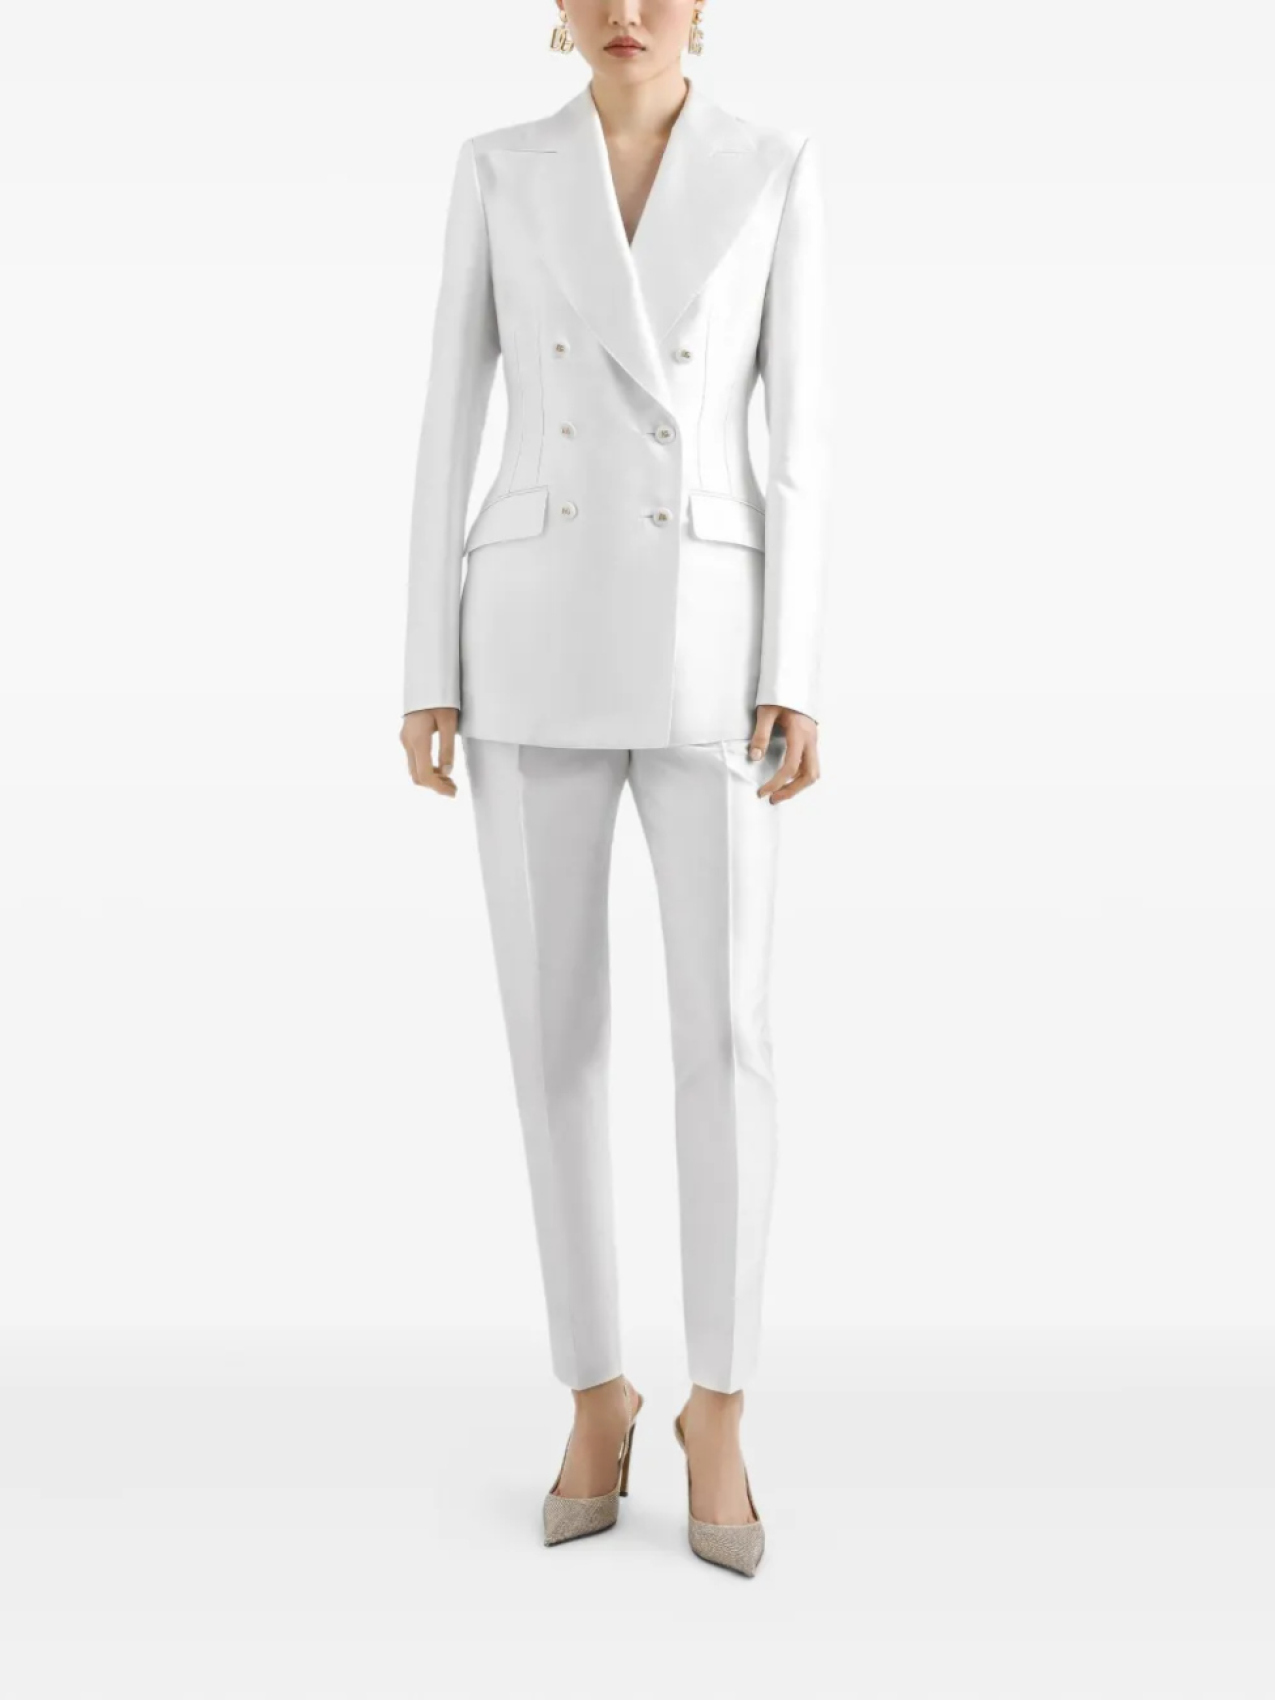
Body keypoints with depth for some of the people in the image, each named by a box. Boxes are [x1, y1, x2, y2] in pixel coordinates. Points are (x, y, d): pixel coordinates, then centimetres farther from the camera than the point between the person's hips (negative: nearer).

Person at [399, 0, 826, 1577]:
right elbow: (451, 424, 7)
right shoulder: (497, 170, 10)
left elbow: (799, 434, 3)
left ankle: (717, 1410, 12)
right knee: (553, 1032, 1)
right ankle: (596, 1393, 19)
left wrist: (797, 678, -5)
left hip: (701, 643, -1)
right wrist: (427, 669, 0)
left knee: (725, 1034, -6)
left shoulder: (776, 167, 8)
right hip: (537, 635, 1)